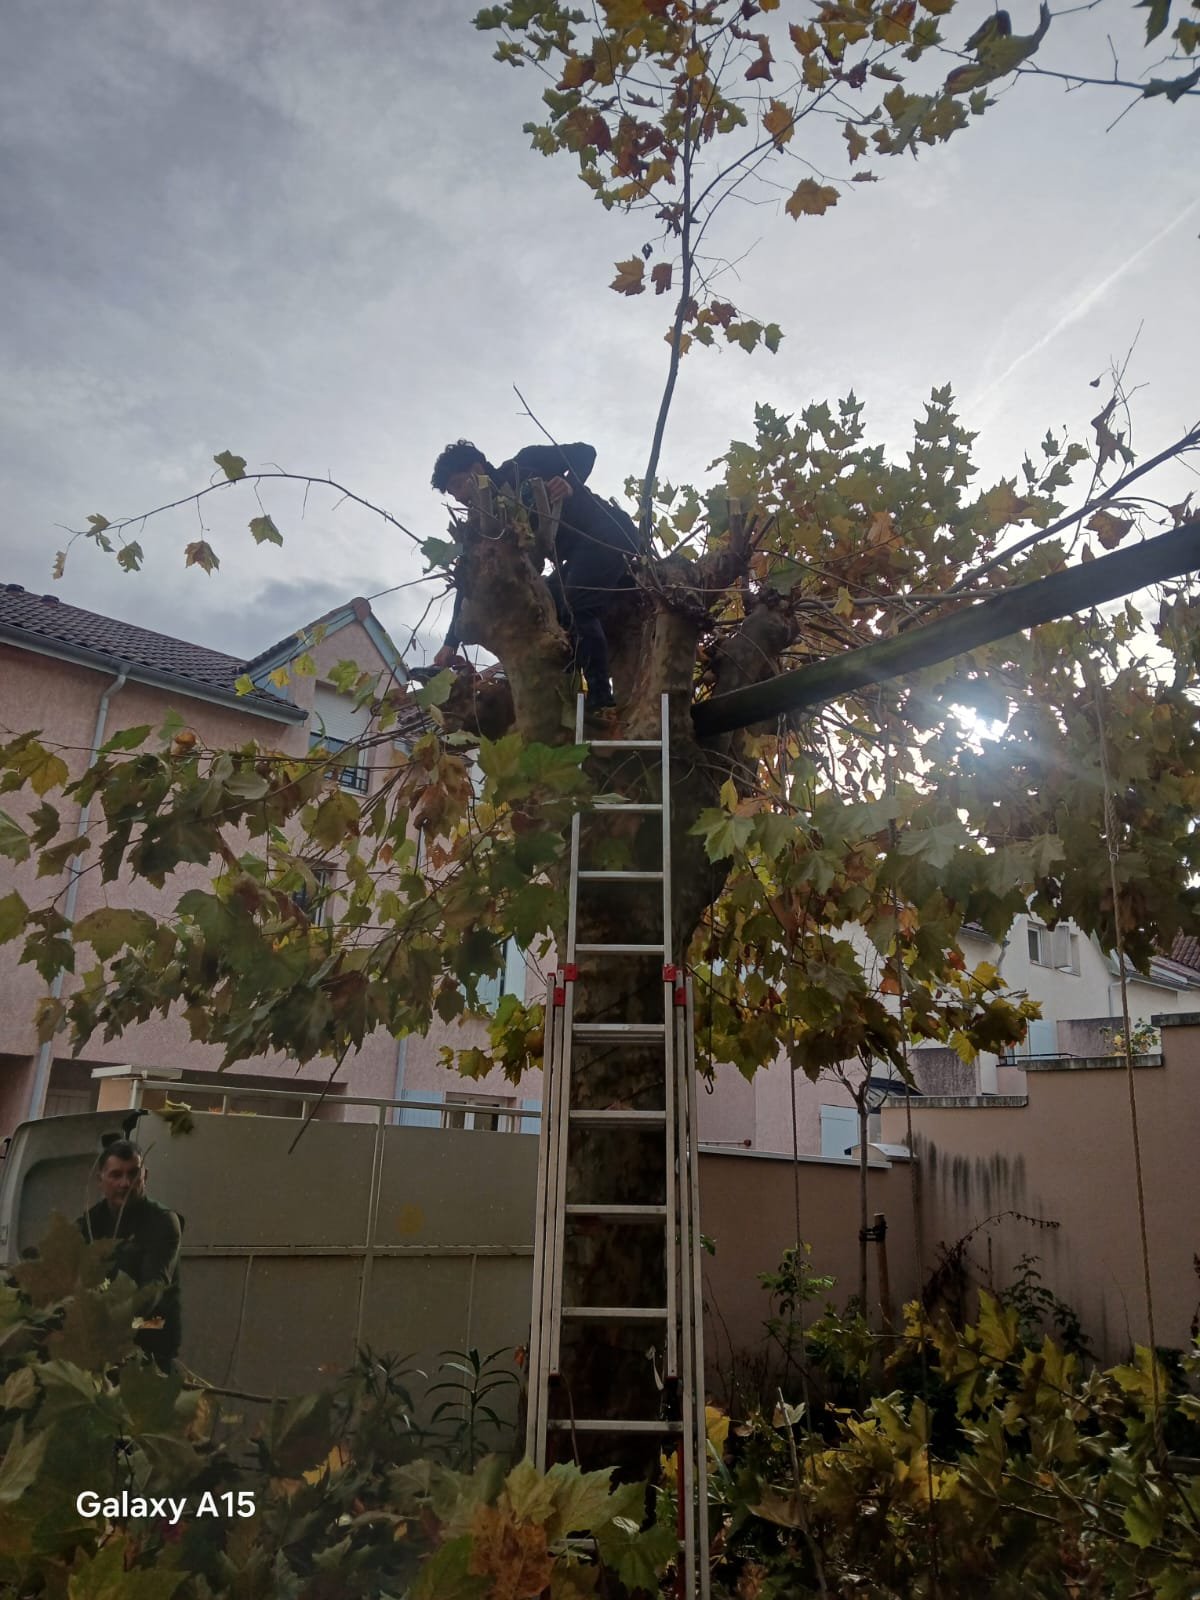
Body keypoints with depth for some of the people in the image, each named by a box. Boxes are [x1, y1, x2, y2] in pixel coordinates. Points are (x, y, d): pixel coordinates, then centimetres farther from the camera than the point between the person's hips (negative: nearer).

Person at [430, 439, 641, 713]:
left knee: (575, 609, -24)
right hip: (577, 554, 8)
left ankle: (600, 697, -26)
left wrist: (570, 486, -31)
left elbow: (585, 452, -8)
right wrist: (451, 643, -1)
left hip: (609, 534, -8)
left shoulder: (524, 466, -6)